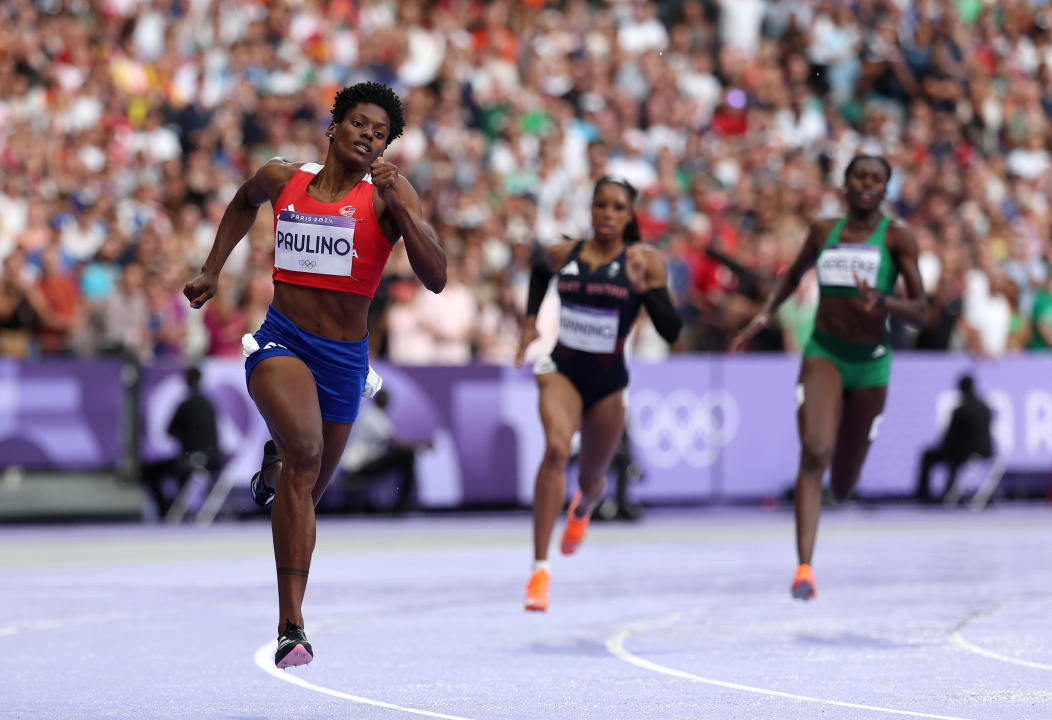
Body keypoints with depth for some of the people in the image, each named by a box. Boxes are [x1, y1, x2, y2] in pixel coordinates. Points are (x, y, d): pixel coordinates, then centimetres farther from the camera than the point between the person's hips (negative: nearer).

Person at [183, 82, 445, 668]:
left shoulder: (390, 194, -5)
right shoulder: (281, 179, 3)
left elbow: (436, 279, -16)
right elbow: (245, 203, 29)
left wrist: (398, 206, -25)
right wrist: (213, 271, 23)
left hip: (345, 357, 2)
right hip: (281, 340, -2)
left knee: (304, 496, 17)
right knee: (305, 447, -31)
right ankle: (292, 624, -31)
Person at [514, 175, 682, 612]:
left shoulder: (645, 261, -7)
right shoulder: (563, 255, 0)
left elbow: (671, 331, -12)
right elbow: (539, 270, 26)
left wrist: (643, 288, -26)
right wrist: (530, 321, 16)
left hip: (608, 381, 0)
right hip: (562, 370, 0)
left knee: (591, 478, 14)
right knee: (556, 448, -28)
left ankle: (582, 507, 58)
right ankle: (540, 568, -29)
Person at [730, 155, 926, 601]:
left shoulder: (896, 238, -3)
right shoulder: (824, 232, 5)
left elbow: (920, 313, -9)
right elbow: (794, 274, 27)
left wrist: (882, 302, -27)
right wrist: (765, 314, 15)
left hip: (870, 362, 0)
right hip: (823, 352, 0)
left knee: (843, 484, 10)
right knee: (814, 452, -25)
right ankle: (804, 568, -28)